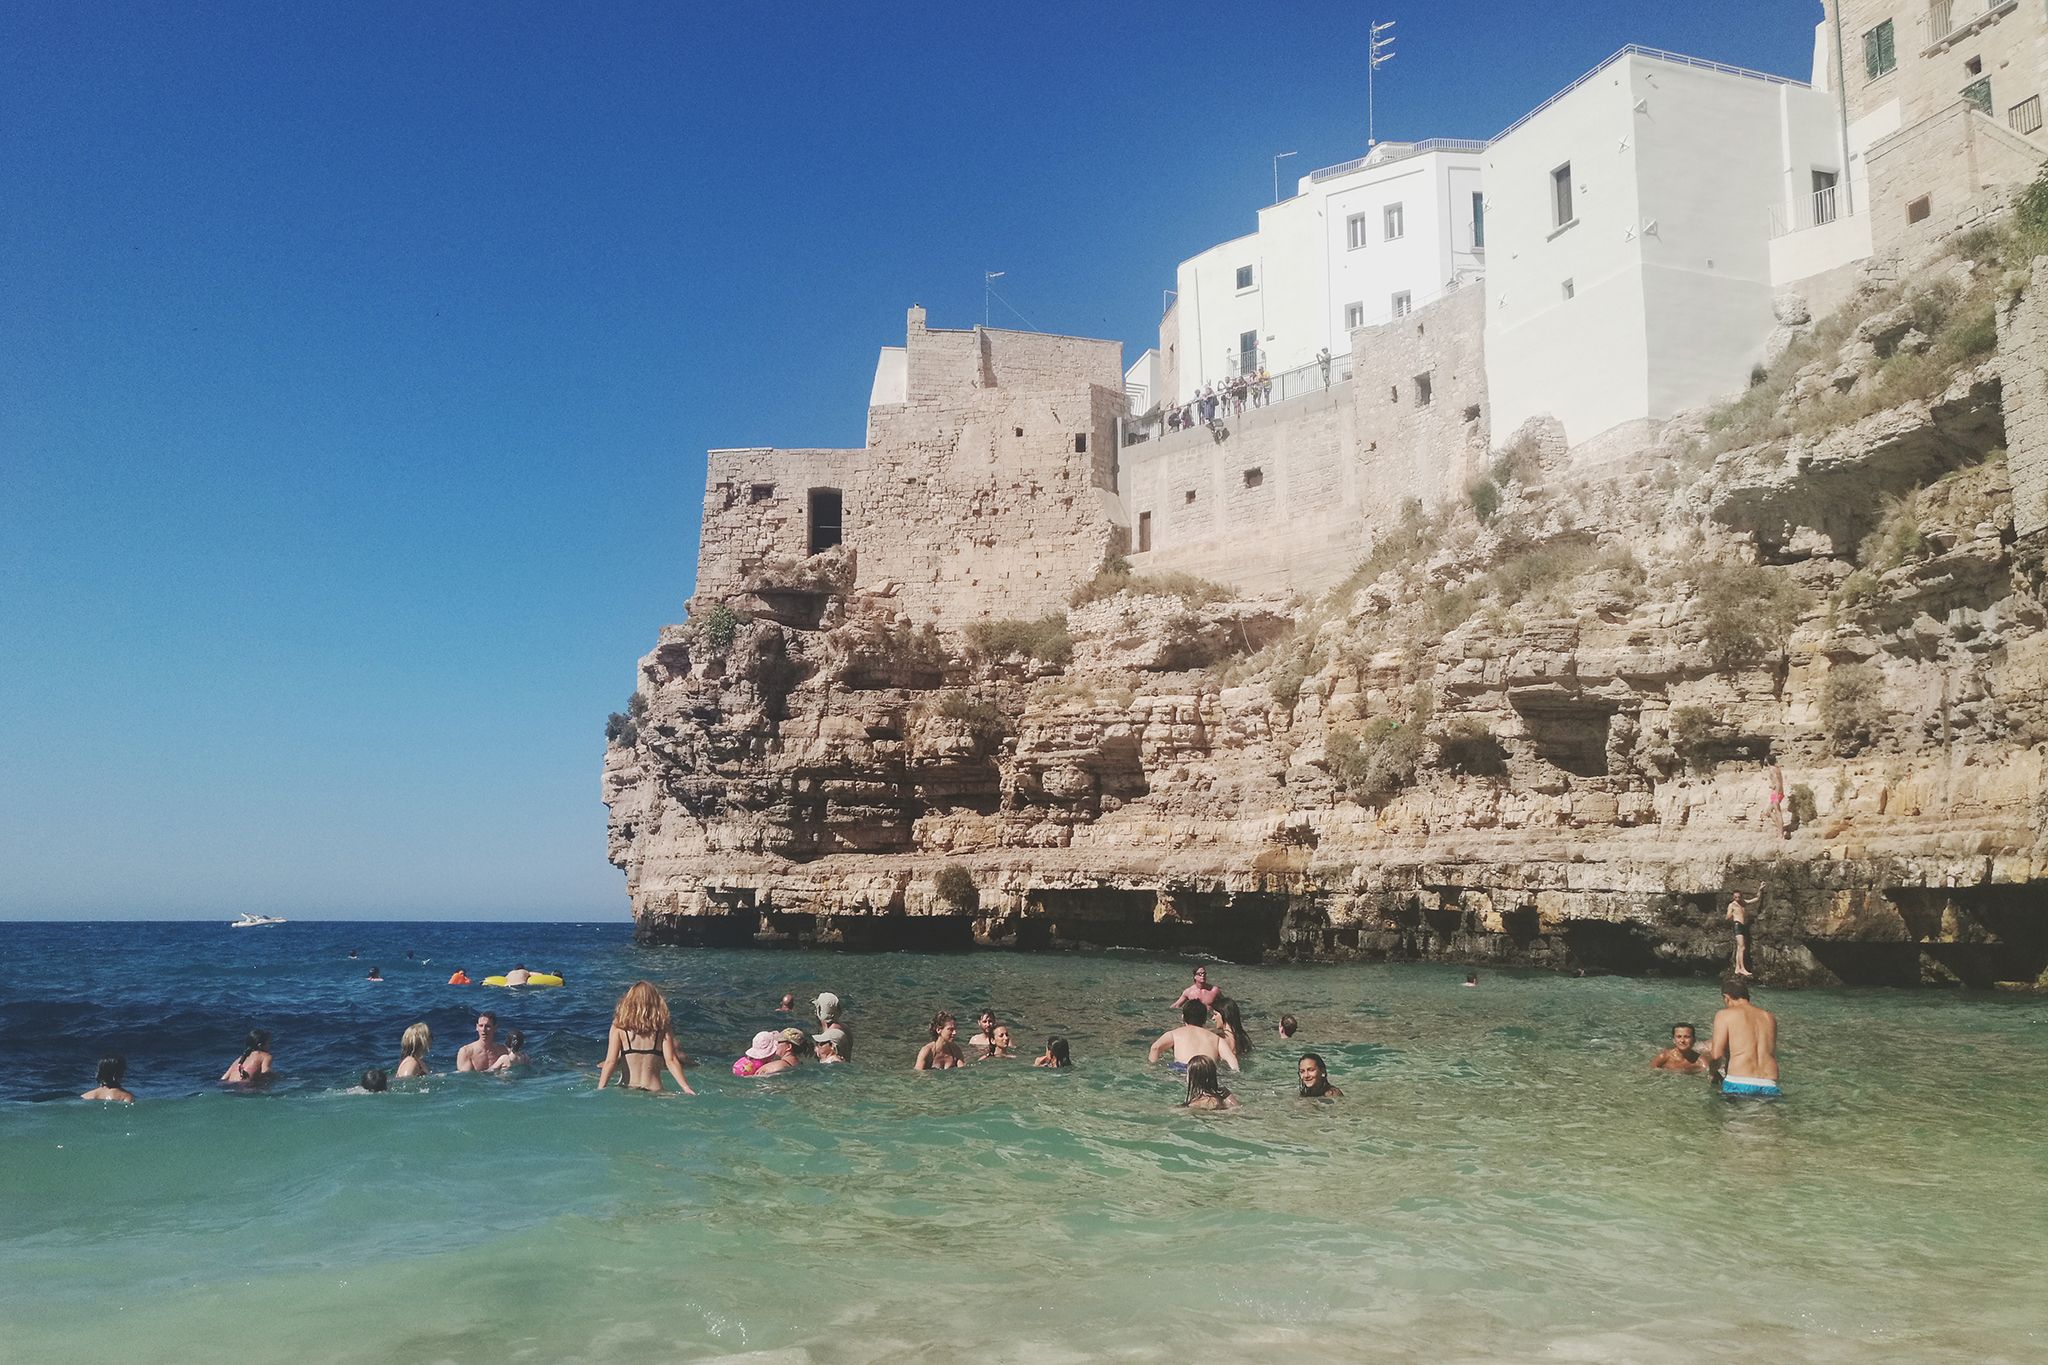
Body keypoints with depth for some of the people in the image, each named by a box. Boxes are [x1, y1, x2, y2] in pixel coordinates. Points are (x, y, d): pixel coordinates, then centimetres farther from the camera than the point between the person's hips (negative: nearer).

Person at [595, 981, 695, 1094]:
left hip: (627, 1093, 0)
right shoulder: (663, 1029, 1)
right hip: (654, 1091, 0)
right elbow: (671, 1061, -4)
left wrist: (599, 1090, -2)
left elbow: (610, 1061, -5)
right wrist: (686, 1088, -2)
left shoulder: (618, 1027, 1)